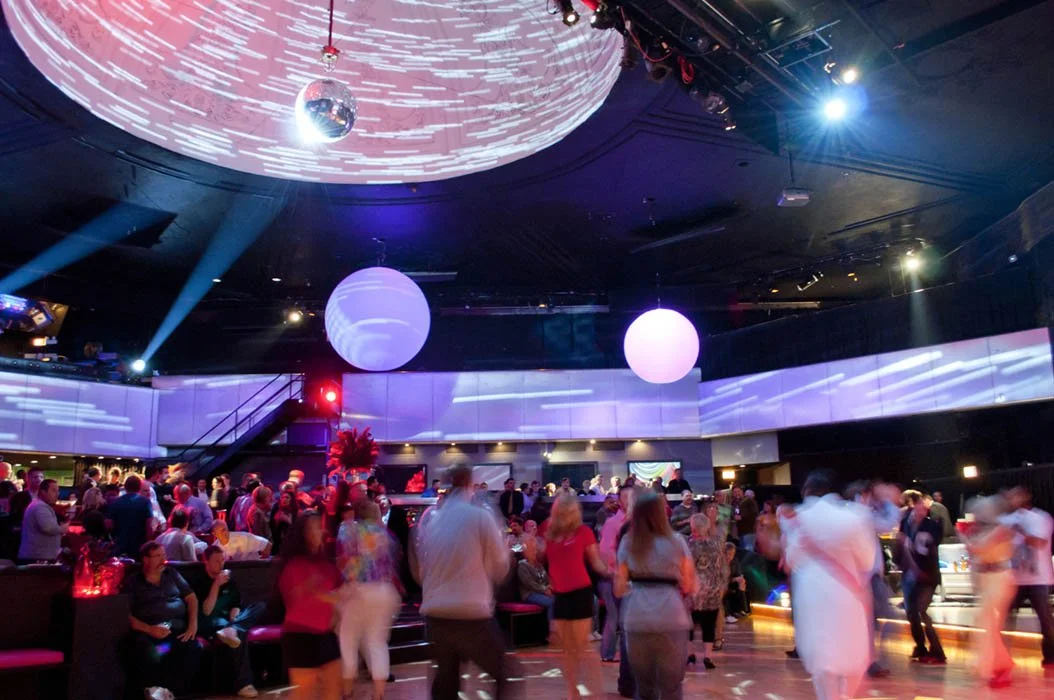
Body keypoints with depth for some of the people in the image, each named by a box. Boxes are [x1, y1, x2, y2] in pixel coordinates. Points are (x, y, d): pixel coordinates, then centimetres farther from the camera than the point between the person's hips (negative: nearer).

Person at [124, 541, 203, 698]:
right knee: (152, 656, -38)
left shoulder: (172, 574, 22)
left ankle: (166, 690, -22)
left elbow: (191, 598, 17)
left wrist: (193, 624, 0)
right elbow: (126, 615, 1)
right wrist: (149, 629, -15)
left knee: (194, 649, -32)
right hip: (148, 631, -2)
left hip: (178, 627, 2)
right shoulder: (132, 582, 12)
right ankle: (153, 690, -12)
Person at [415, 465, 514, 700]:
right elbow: (500, 568, 1)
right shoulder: (480, 515, -5)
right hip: (472, 614, -5)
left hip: (435, 614, 6)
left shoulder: (432, 521, 10)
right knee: (505, 676, 10)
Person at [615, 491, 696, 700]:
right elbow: (689, 586, 4)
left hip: (637, 619, 2)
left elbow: (619, 589, 6)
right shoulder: (677, 542, 3)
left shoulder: (627, 543, 6)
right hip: (671, 618, -2)